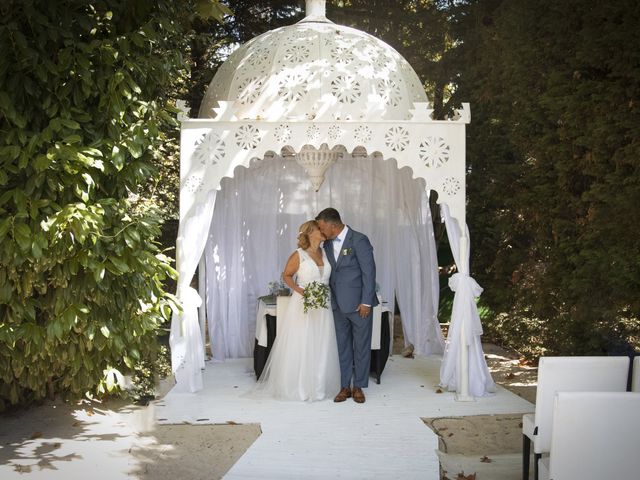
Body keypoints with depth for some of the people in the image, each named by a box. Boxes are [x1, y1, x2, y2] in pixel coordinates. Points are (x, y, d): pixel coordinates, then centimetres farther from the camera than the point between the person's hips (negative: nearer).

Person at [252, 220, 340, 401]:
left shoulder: (325, 253, 7)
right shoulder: (298, 255, -8)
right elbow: (286, 275, 0)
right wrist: (300, 290, -13)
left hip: (322, 307, 5)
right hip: (302, 305, -5)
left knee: (321, 348, 7)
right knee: (300, 347, 0)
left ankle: (319, 387, 17)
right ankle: (297, 388, 11)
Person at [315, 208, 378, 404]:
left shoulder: (359, 240, -12)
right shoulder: (328, 244, 8)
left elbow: (369, 272, -13)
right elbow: (329, 272, 13)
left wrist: (366, 302, -15)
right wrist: (328, 299, 3)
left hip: (359, 304, -6)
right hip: (339, 305, 6)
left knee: (361, 346, 5)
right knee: (343, 347, 9)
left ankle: (359, 387, 16)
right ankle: (345, 387, 17)